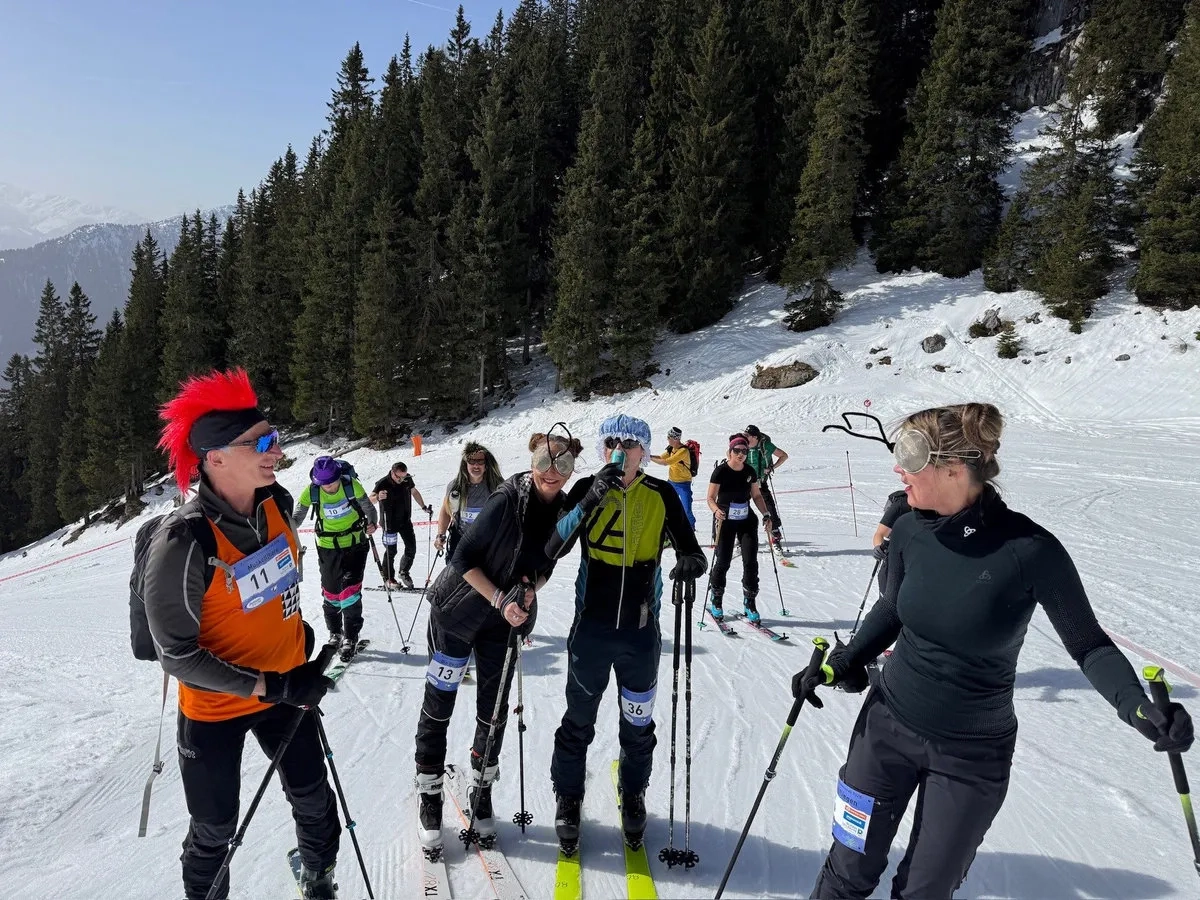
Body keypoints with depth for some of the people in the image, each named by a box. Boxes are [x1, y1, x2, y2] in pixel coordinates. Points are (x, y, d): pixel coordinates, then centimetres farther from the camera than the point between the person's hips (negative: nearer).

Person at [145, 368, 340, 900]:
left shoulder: (277, 502, -11)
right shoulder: (181, 543, -29)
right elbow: (177, 655, -22)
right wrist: (270, 686, -24)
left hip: (286, 687, 5)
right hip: (215, 708, -5)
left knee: (314, 800, 20)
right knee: (215, 833, 15)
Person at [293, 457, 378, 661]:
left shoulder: (351, 484, -18)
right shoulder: (311, 491, -14)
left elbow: (368, 507, -4)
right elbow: (297, 516, -7)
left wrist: (372, 522, -22)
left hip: (354, 544, -2)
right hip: (328, 547, 2)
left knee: (350, 591, -10)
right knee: (330, 592, 11)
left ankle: (350, 637, 3)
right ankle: (335, 633, 32)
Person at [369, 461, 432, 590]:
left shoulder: (407, 480, -6)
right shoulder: (383, 483, -21)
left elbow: (414, 492, 13)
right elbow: (370, 500, -29)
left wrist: (424, 507, 12)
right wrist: (378, 497, -50)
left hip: (405, 521, 5)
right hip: (390, 523, -5)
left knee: (411, 549, 7)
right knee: (391, 551, 1)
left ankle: (404, 573, 28)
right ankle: (389, 579, 16)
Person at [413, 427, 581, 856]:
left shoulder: (565, 511, -6)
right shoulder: (507, 499, -23)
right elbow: (463, 559, -18)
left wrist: (531, 589, -11)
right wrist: (500, 600, -24)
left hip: (507, 622, 4)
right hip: (458, 611, -4)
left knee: (494, 710, 11)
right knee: (438, 704, 4)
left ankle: (481, 788, 31)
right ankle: (429, 795, 21)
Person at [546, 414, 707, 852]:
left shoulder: (661, 495, -4)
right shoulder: (587, 488, -6)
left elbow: (690, 548, -1)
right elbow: (553, 549, -16)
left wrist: (691, 561, -25)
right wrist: (591, 500, -28)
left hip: (641, 632, 1)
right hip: (591, 628, -1)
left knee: (638, 724, 17)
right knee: (578, 721, 13)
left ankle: (632, 796, 41)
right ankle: (568, 798, 35)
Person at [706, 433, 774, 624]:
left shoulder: (750, 472, 2)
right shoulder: (720, 471, -11)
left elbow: (757, 495, 11)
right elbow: (711, 498, -11)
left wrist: (766, 515, 0)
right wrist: (716, 510, -30)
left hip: (747, 520, 4)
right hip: (726, 522, -4)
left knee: (751, 561, -4)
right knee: (723, 561, -1)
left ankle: (750, 602, 8)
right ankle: (715, 600, 21)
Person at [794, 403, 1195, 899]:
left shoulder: (1029, 549, -23)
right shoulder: (910, 531, -11)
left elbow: (1088, 644, -9)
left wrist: (1138, 707, -26)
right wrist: (839, 664, -3)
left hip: (972, 755, -2)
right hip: (888, 726, 3)